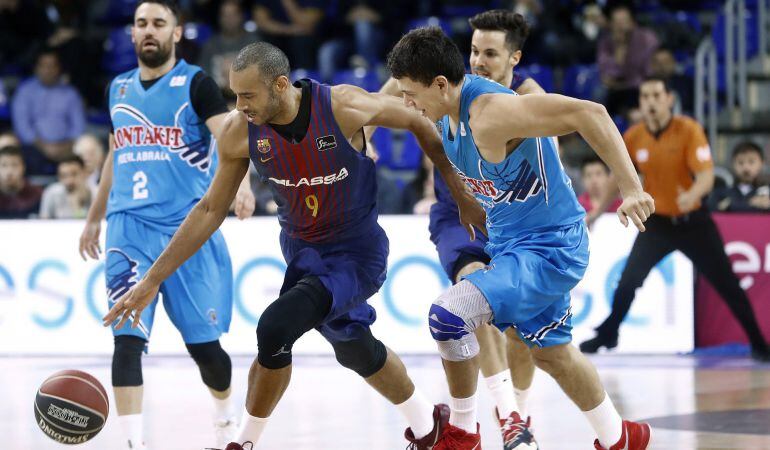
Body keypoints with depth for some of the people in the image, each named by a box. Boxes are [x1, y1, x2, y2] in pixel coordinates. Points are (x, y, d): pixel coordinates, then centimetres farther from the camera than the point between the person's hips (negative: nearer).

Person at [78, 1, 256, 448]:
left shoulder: (195, 83, -3)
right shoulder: (119, 88, 13)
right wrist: (94, 219, 29)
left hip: (189, 227, -3)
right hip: (129, 227, 3)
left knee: (203, 343, 4)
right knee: (128, 339, -12)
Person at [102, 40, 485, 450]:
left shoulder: (343, 106, -27)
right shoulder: (239, 132, -16)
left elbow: (418, 123, -9)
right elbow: (210, 210, -4)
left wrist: (461, 196, -1)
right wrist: (153, 278, -7)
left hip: (357, 253, -5)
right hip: (302, 251, 6)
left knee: (275, 329, -25)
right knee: (355, 349, 23)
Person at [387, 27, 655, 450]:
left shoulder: (491, 113, -31)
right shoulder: (452, 106, -4)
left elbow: (589, 113, -35)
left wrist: (631, 189, -36)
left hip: (548, 247, -10)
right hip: (508, 241, 10)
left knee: (448, 315, -21)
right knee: (551, 351, 22)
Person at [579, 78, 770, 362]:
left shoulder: (689, 130, -17)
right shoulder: (633, 138, -7)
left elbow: (706, 176, -25)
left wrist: (692, 195, -47)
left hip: (692, 220, -2)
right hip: (657, 222, 2)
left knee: (728, 285, -1)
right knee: (628, 281, -6)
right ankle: (607, 335, 16)